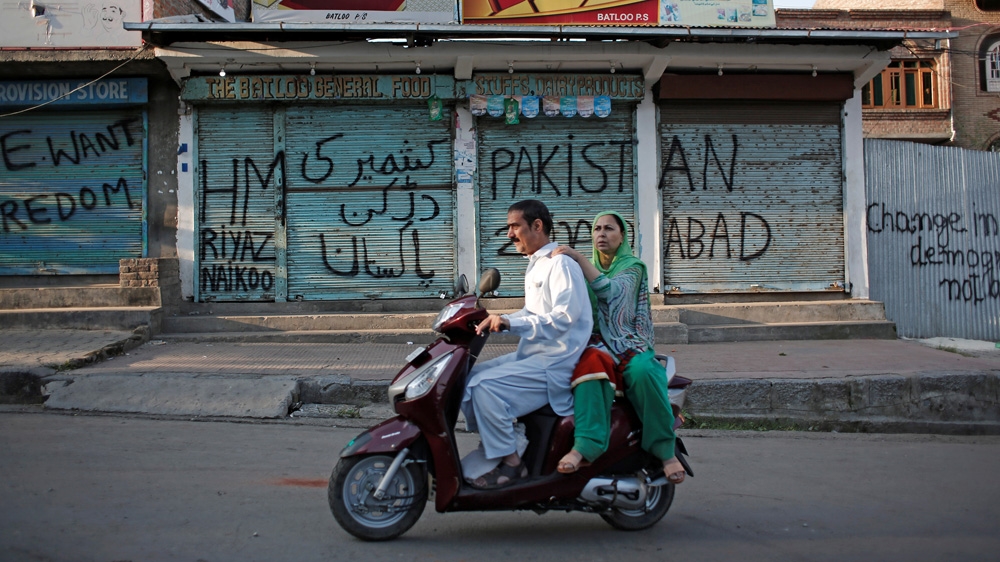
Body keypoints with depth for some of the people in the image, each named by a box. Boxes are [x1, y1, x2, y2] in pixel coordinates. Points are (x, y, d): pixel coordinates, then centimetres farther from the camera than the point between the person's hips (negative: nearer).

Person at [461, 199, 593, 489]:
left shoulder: (561, 264, -13)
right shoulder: (536, 265, 19)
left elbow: (563, 317, -24)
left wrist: (511, 323, -30)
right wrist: (499, 322, 7)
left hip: (555, 362, -10)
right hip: (531, 355, 10)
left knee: (484, 386, -25)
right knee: (468, 377, 3)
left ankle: (511, 463, -16)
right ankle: (495, 443, 8)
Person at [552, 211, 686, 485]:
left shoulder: (633, 266, 7)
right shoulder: (586, 268, 21)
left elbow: (609, 290, -14)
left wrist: (578, 257, -18)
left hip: (629, 344, -2)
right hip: (596, 344, 2)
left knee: (643, 371, -36)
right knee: (590, 365, -35)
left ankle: (665, 449, -24)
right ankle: (585, 446, -49)